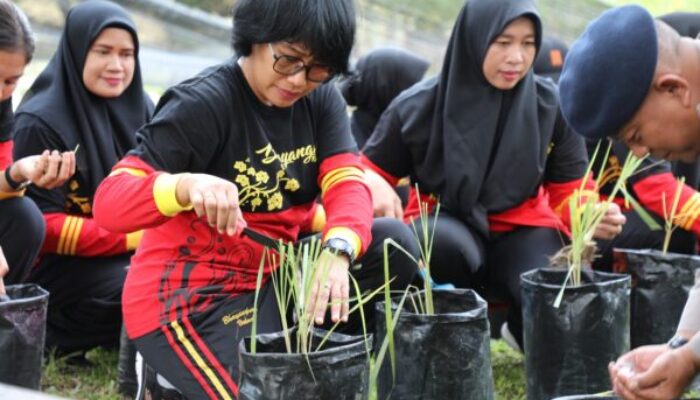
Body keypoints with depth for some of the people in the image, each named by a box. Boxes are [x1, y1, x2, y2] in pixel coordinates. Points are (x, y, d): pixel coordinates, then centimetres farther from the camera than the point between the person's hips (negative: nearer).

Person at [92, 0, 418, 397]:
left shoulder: (322, 99, 0)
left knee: (393, 243, -12)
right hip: (187, 295, -6)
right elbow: (109, 202, -25)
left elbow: (347, 183, -14)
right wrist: (187, 185, -46)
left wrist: (337, 252, -36)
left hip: (271, 280, 6)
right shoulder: (202, 104, -18)